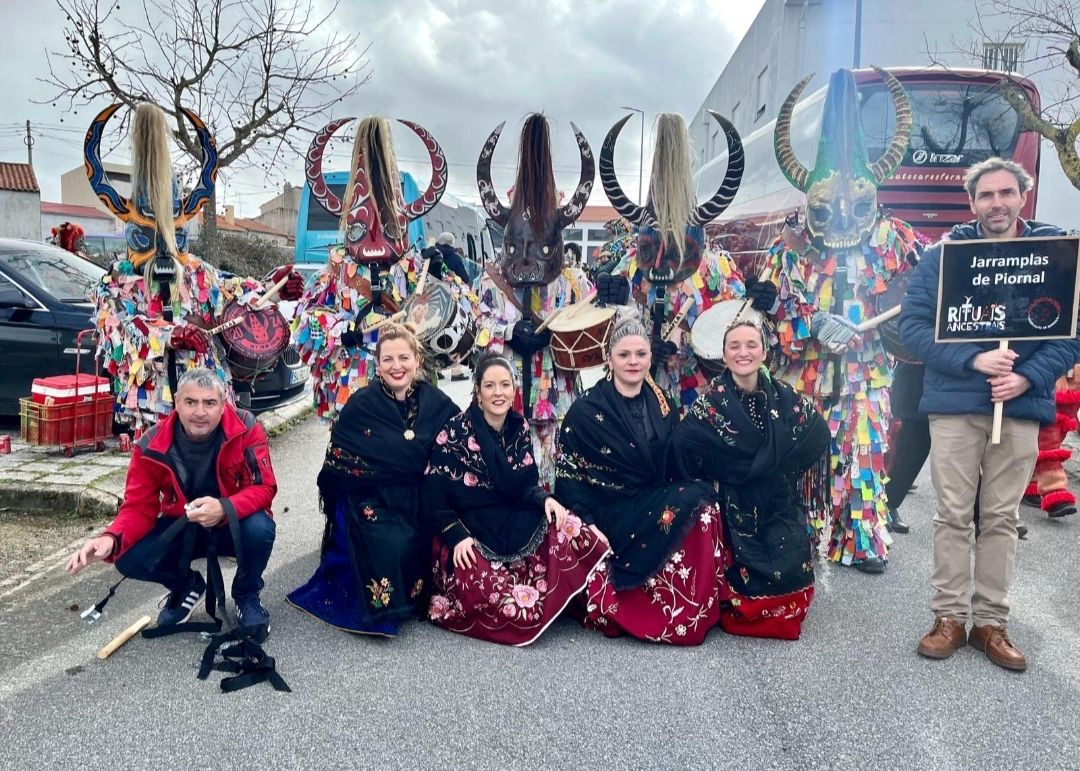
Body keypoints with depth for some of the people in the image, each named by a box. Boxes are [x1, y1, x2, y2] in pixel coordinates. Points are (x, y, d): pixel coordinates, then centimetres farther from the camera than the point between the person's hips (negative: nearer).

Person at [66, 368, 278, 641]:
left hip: (234, 525, -2)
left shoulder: (245, 428, -22)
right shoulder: (151, 446, -16)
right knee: (130, 559, -22)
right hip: (181, 528, 3)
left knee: (259, 528, -35)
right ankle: (187, 586, 13)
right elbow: (138, 507, -14)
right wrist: (111, 539, -36)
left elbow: (263, 487, -23)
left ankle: (247, 596, -2)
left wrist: (224, 509, -44)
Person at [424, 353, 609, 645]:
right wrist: (458, 537, -20)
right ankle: (450, 604, 9)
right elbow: (435, 496, -9)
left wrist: (545, 499, -15)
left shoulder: (519, 428, 2)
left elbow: (526, 485, 7)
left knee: (571, 532, -20)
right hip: (468, 536, -5)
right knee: (516, 611, -21)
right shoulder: (455, 433, -12)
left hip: (514, 527, 5)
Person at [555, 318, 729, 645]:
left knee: (704, 505, -25)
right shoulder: (587, 410, -8)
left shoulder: (661, 404, 8)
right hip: (613, 513, -5)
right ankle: (683, 617, -13)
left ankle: (700, 609, -9)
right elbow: (570, 473, -9)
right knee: (697, 502, -27)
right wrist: (588, 527, -19)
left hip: (662, 502, 6)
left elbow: (678, 464, 13)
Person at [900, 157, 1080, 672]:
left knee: (1002, 519, 9)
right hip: (954, 404, -1)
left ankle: (991, 622, 20)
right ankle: (949, 617, 16)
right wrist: (972, 360, -18)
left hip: (1022, 406, 1)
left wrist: (1029, 377, -14)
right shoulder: (943, 254, 1)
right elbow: (913, 325, -5)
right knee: (953, 516, 4)